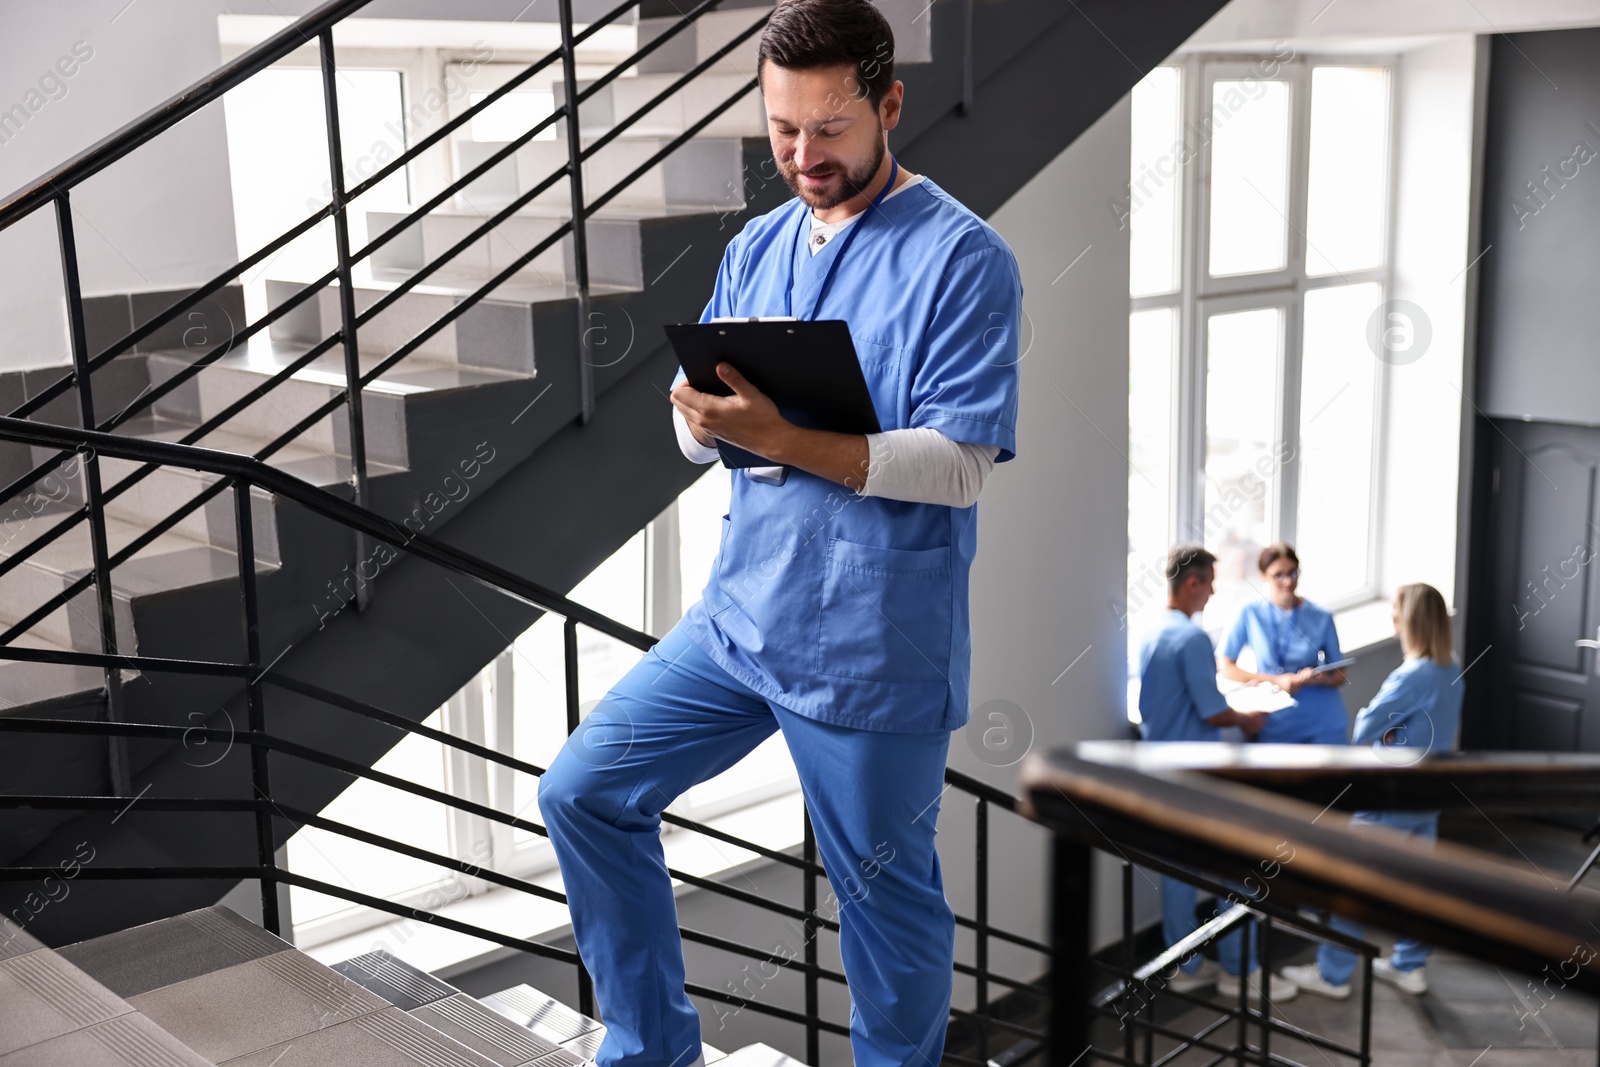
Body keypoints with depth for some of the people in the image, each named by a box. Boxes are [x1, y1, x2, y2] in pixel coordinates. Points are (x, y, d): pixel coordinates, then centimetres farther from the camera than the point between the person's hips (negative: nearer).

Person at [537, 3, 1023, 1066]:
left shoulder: (962, 257, -11)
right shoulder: (758, 248, 11)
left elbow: (960, 464, -18)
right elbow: (702, 428, 11)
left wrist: (786, 439, -29)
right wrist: (706, 416, -14)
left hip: (876, 650, -7)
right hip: (743, 612, 7)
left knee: (886, 896, 7)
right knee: (584, 792, 8)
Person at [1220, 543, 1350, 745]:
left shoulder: (1321, 617, 0)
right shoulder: (1250, 614, -4)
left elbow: (1339, 675, 8)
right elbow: (1226, 666, -6)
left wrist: (1320, 678, -15)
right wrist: (1276, 680, -15)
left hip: (1325, 725, 1)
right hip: (1276, 726, -1)